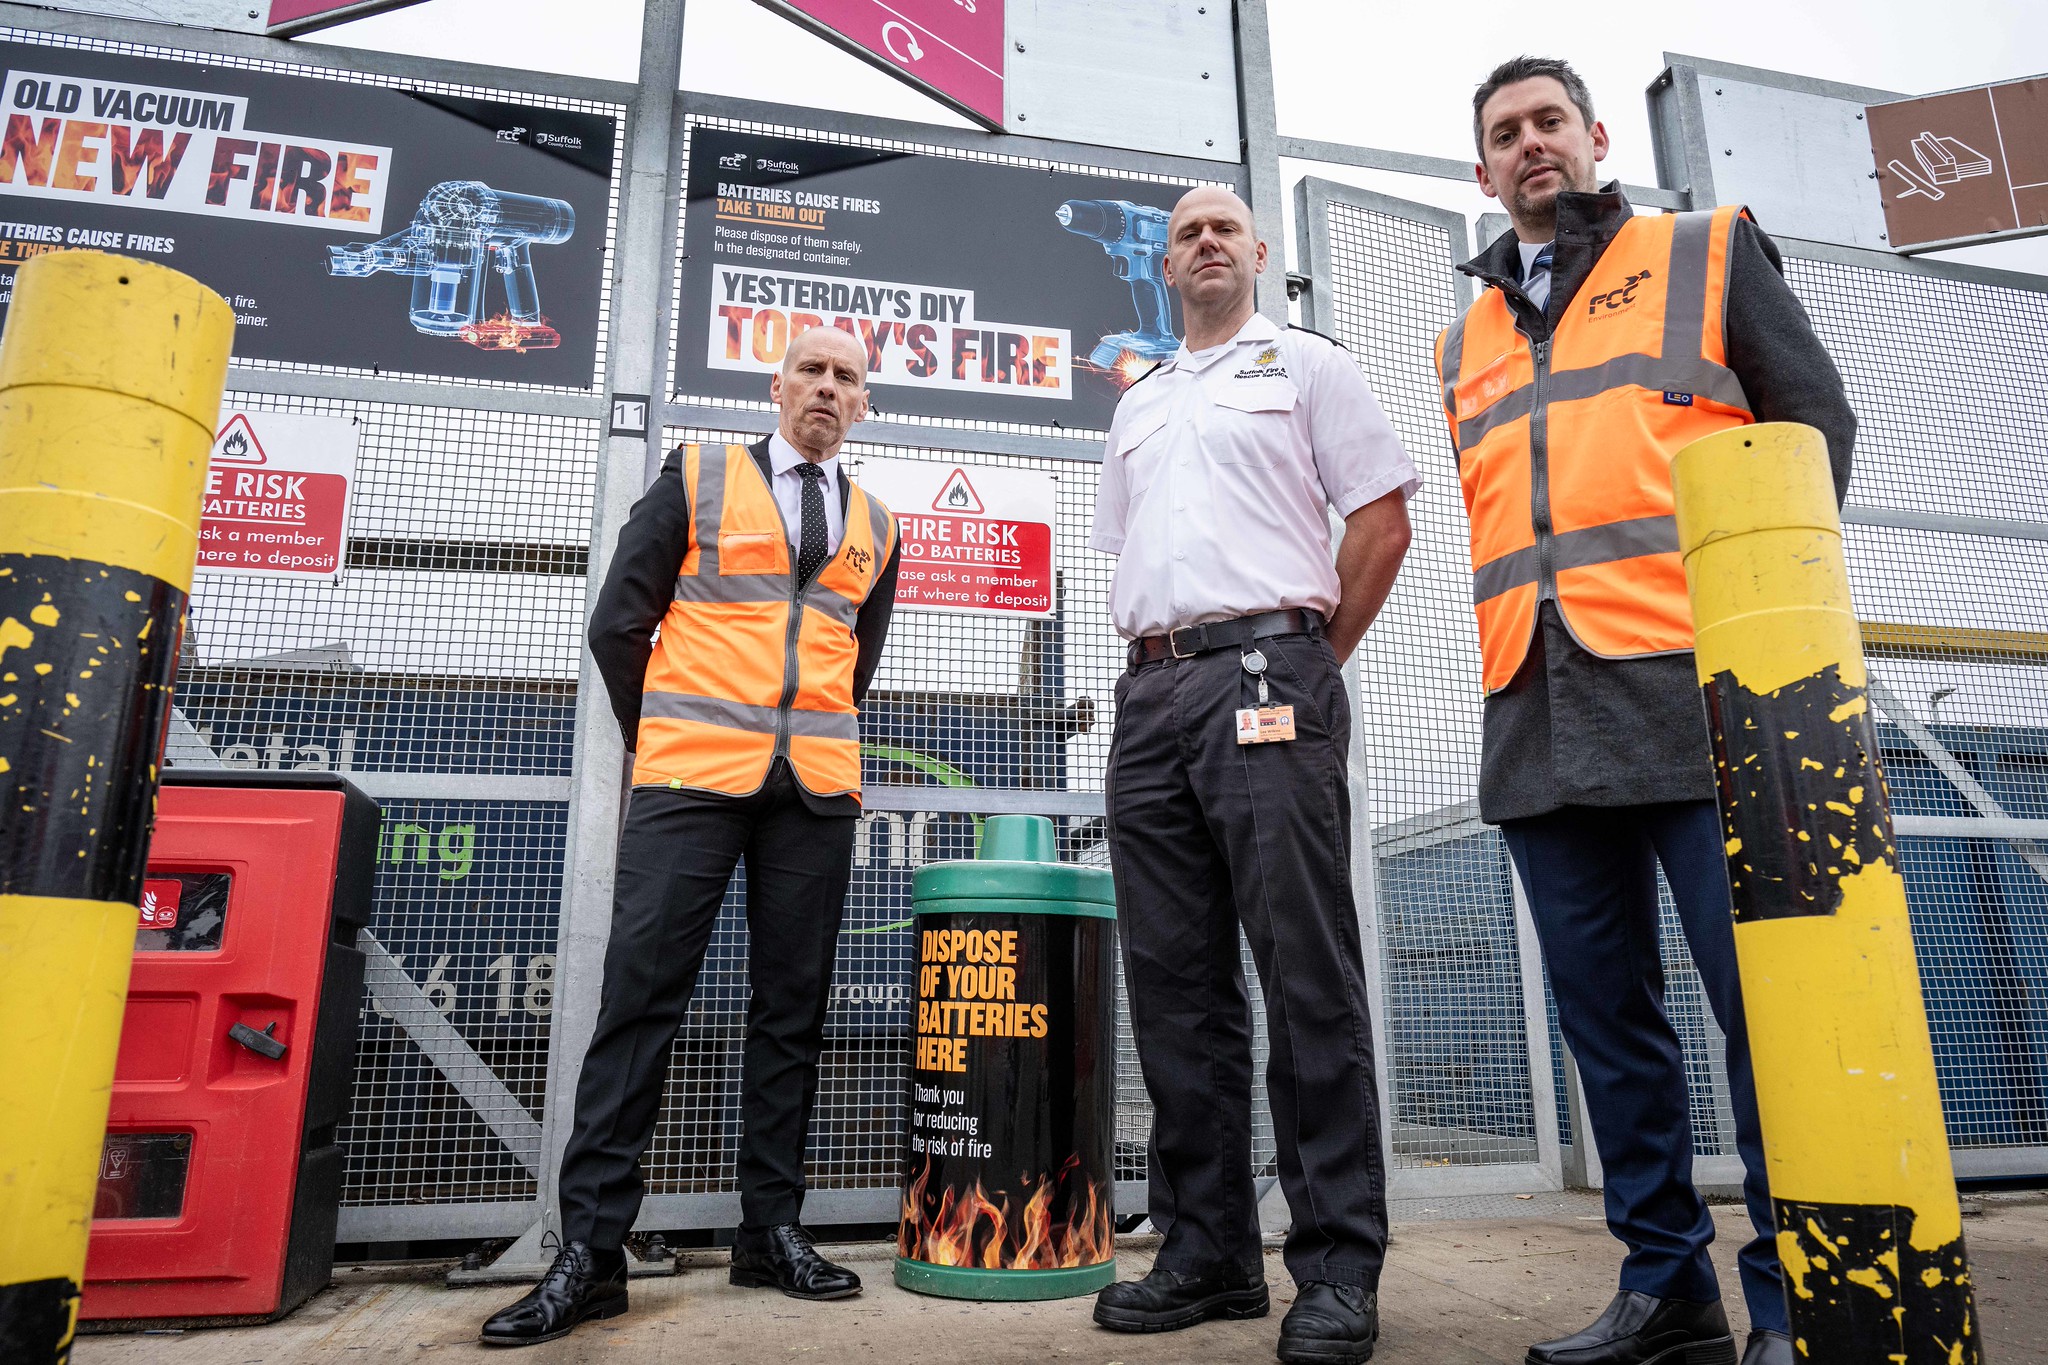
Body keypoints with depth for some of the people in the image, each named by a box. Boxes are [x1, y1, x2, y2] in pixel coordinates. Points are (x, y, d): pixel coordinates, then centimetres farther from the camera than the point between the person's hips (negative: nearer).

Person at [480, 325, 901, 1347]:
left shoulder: (874, 526, 17)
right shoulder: (696, 478, 9)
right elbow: (619, 622, 7)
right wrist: (658, 744, 8)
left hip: (818, 790, 3)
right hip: (691, 775, -3)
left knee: (791, 1007, 5)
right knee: (640, 995, -7)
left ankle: (772, 1231, 15)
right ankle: (589, 1250, 1)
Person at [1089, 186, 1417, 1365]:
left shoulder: (1306, 364, 11)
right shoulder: (1137, 405, 27)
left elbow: (1383, 520, 3)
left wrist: (1310, 662, 1)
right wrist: (1160, 662, 13)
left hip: (1265, 675, -5)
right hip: (1150, 695, 6)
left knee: (1309, 977, -7)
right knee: (1177, 983, 4)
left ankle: (1341, 1267, 2)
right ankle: (1207, 1254, 14)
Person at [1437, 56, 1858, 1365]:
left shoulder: (1708, 253, 14)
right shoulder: (1466, 341, 24)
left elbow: (1815, 418, 7)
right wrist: (1512, 645, 9)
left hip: (1696, 684, -4)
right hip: (1540, 722, 5)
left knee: (1766, 1002, -3)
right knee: (1607, 1016, 7)